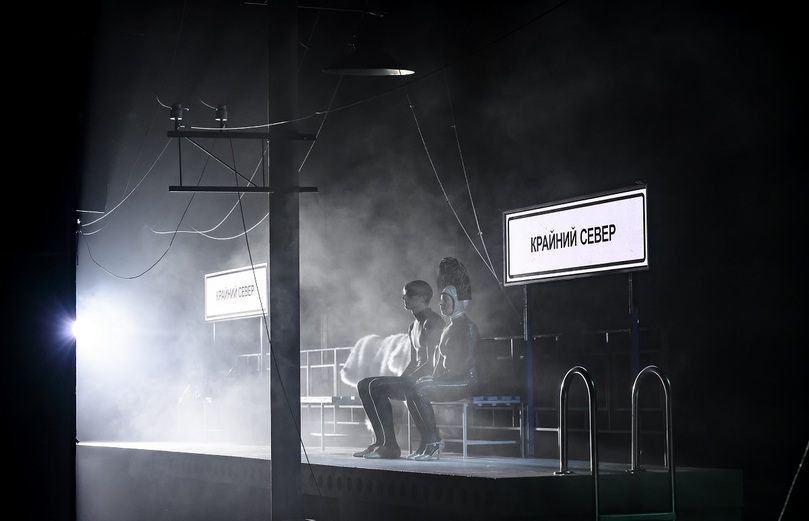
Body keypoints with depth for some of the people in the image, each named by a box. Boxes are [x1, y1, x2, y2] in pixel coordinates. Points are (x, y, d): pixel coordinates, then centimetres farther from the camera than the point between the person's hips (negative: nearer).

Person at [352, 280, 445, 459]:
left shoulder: (432, 322, -11)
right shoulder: (413, 326, 21)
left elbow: (432, 361, -19)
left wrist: (408, 379, -20)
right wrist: (399, 379, 7)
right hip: (415, 378, 10)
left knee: (377, 386, -26)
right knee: (364, 385, 1)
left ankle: (390, 446, -26)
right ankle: (380, 440, -5)